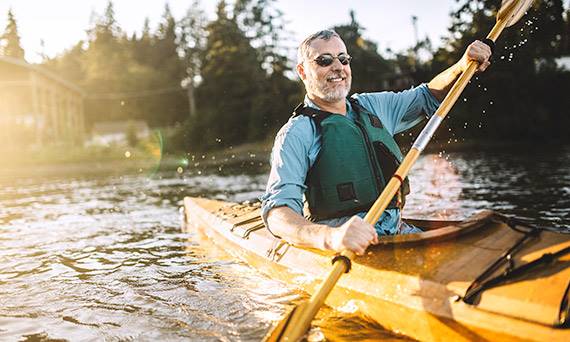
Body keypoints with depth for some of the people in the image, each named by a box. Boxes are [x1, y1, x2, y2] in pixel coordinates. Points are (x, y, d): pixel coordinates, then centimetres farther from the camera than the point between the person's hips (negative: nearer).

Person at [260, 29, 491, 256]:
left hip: (397, 230, 7)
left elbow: (428, 97, 33)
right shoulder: (297, 133, -4)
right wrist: (330, 236, -38)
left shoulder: (372, 107, 17)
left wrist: (462, 66, 12)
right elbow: (277, 212, -17)